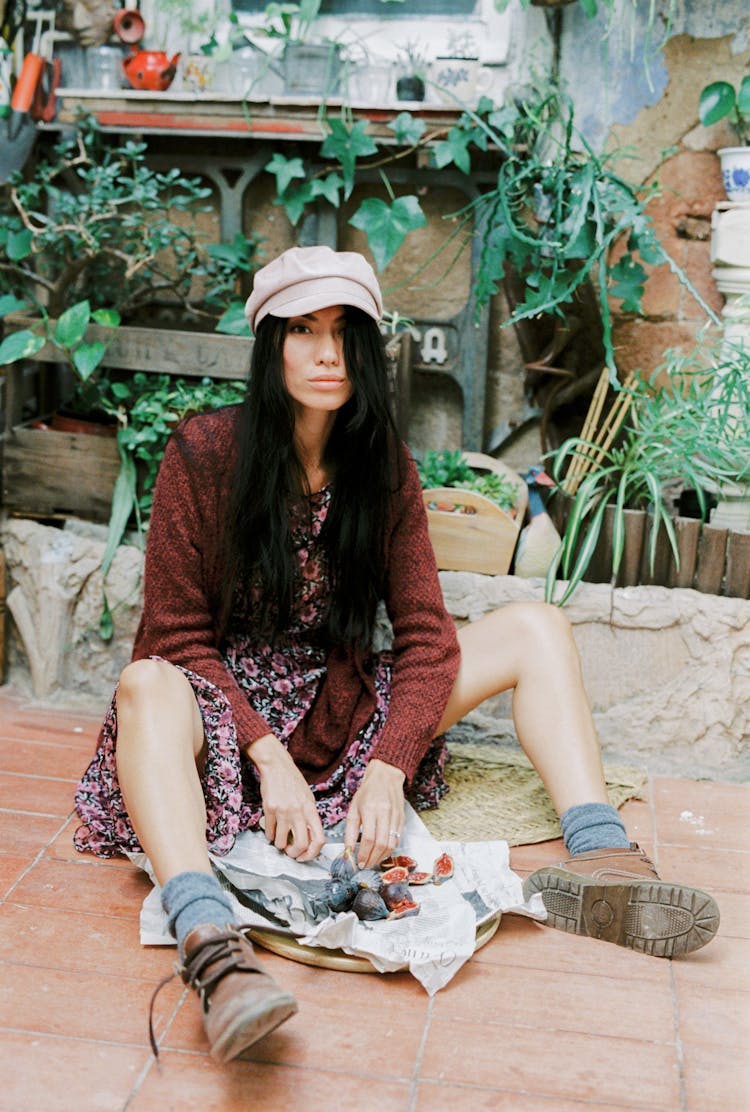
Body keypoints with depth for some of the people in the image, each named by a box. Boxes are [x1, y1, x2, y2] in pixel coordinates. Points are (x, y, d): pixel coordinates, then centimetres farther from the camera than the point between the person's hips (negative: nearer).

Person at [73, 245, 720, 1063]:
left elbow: (424, 634, -5)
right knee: (146, 688, -39)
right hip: (221, 704, -4)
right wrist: (268, 755, -26)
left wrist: (388, 768, -21)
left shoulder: (385, 468, -1)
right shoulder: (204, 452, -11)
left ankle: (601, 859, -27)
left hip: (339, 712, 4)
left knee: (536, 629, -9)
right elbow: (178, 637, -13)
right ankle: (210, 944, -59)